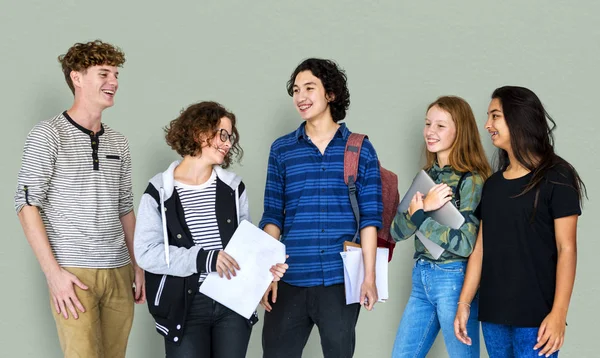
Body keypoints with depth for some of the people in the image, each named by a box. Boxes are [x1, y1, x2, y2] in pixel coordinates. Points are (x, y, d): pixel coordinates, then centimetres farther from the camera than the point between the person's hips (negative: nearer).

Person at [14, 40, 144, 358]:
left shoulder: (118, 143, 14)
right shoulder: (48, 134, -4)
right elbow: (27, 204, -7)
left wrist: (137, 266, 14)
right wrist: (53, 272, -13)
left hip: (119, 272, 5)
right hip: (73, 273, -5)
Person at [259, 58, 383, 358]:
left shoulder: (360, 148, 3)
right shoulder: (281, 149, 7)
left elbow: (370, 217, 0)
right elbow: (272, 216, 7)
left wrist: (369, 276, -5)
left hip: (341, 279, -1)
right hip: (289, 279, 1)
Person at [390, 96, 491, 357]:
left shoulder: (471, 179, -12)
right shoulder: (426, 176, 10)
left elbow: (465, 243, -20)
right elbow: (397, 232, 4)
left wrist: (419, 216, -13)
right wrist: (423, 207, -15)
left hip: (454, 280, -7)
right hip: (421, 278, 7)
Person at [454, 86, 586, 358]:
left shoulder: (556, 177, -5)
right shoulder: (493, 183, 13)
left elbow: (566, 249, -9)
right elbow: (481, 248, 12)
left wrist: (558, 313, -16)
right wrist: (464, 304, 7)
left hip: (535, 315, -6)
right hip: (492, 314, 6)